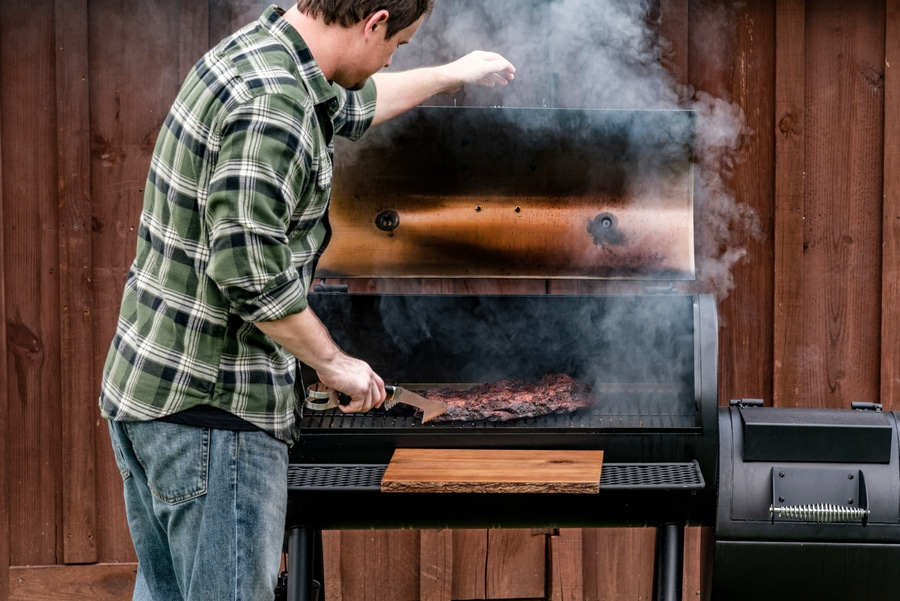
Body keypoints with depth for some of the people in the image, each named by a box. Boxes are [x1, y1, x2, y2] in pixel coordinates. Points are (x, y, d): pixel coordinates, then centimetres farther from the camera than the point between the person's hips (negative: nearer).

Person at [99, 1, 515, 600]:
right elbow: (249, 271, -28)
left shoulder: (255, 52, 10)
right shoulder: (272, 105, -21)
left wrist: (454, 74, 45)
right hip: (212, 411, -10)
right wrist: (333, 362, -14)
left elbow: (351, 105, 32)